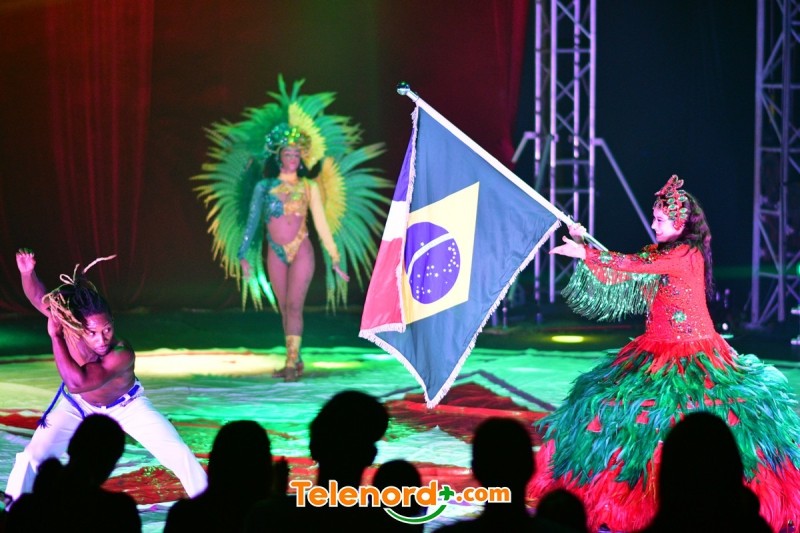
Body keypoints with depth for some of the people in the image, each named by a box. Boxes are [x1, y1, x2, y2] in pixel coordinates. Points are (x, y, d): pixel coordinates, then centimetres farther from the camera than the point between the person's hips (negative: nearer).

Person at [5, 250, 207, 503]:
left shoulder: (122, 355, -45)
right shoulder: (72, 326, -35)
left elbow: (77, 382, -54)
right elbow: (40, 298, -22)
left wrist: (55, 337, -53)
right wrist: (27, 272, -43)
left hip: (126, 403, -2)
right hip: (77, 405, 2)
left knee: (179, 454, -9)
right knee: (33, 456, -7)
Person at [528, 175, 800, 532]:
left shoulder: (686, 254, -16)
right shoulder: (661, 253, 11)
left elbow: (634, 265, -24)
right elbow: (618, 274, 10)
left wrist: (586, 253, -21)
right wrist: (585, 245, 0)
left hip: (690, 352, -9)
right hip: (656, 350, 9)